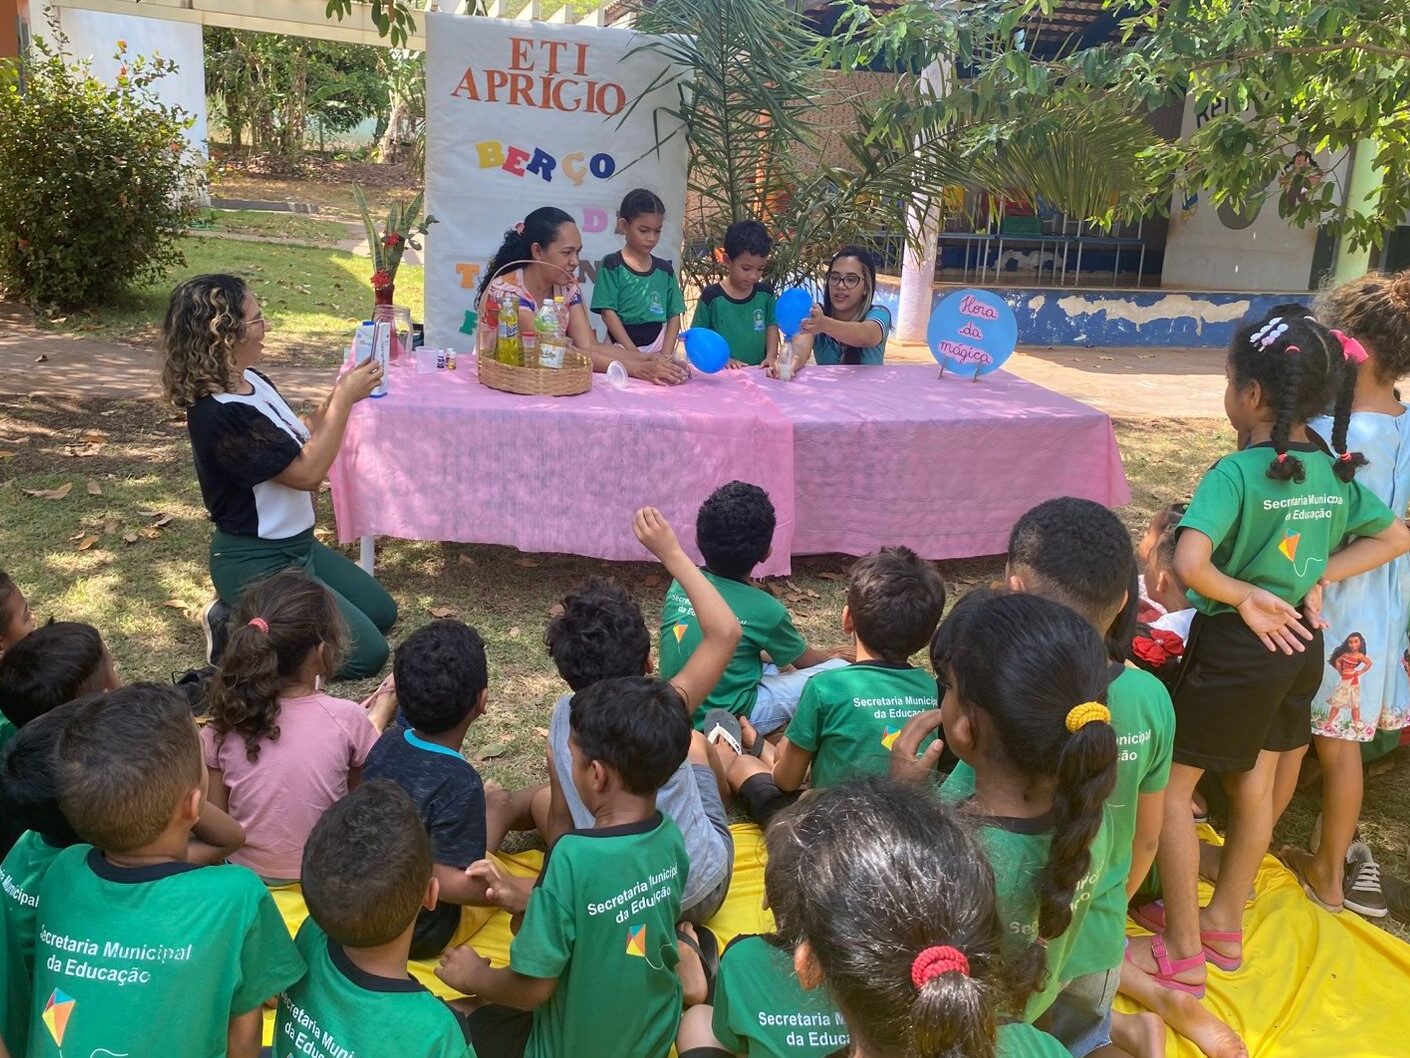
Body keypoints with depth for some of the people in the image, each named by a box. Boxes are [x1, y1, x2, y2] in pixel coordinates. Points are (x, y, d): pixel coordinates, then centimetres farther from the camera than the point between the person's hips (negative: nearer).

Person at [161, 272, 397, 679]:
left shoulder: (251, 382, 0)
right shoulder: (218, 416, -28)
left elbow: (302, 441, 9)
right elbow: (308, 472, -26)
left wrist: (338, 394, -5)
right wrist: (344, 400, -22)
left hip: (295, 543, 10)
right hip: (256, 564, -10)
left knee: (381, 611, 19)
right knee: (367, 652, -6)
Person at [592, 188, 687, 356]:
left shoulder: (665, 269, 10)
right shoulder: (612, 265, -1)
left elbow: (674, 316, 9)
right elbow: (608, 313, -6)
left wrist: (666, 354, -6)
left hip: (658, 347, 3)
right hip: (622, 348, -3)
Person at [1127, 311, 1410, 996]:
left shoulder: (1236, 473, -22)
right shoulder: (1335, 470, 1)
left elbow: (1188, 564, -35)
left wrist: (1246, 597, -17)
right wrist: (1316, 577, 4)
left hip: (1235, 647, -8)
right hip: (1299, 641, 8)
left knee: (1171, 784, 6)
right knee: (1253, 784, 20)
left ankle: (1182, 954, 15)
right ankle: (1223, 924, 38)